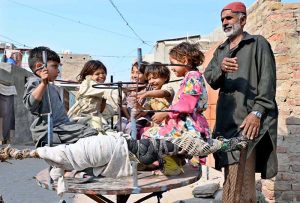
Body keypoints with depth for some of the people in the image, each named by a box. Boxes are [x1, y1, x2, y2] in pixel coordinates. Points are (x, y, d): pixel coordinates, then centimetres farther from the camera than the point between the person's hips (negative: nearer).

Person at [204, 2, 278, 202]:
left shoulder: (258, 43, 5)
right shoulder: (220, 50, 22)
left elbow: (267, 80, -5)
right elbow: (209, 78, 9)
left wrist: (257, 112, -18)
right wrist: (220, 69, -15)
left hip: (247, 119, -6)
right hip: (226, 120, 6)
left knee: (240, 179, -11)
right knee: (233, 176, 8)